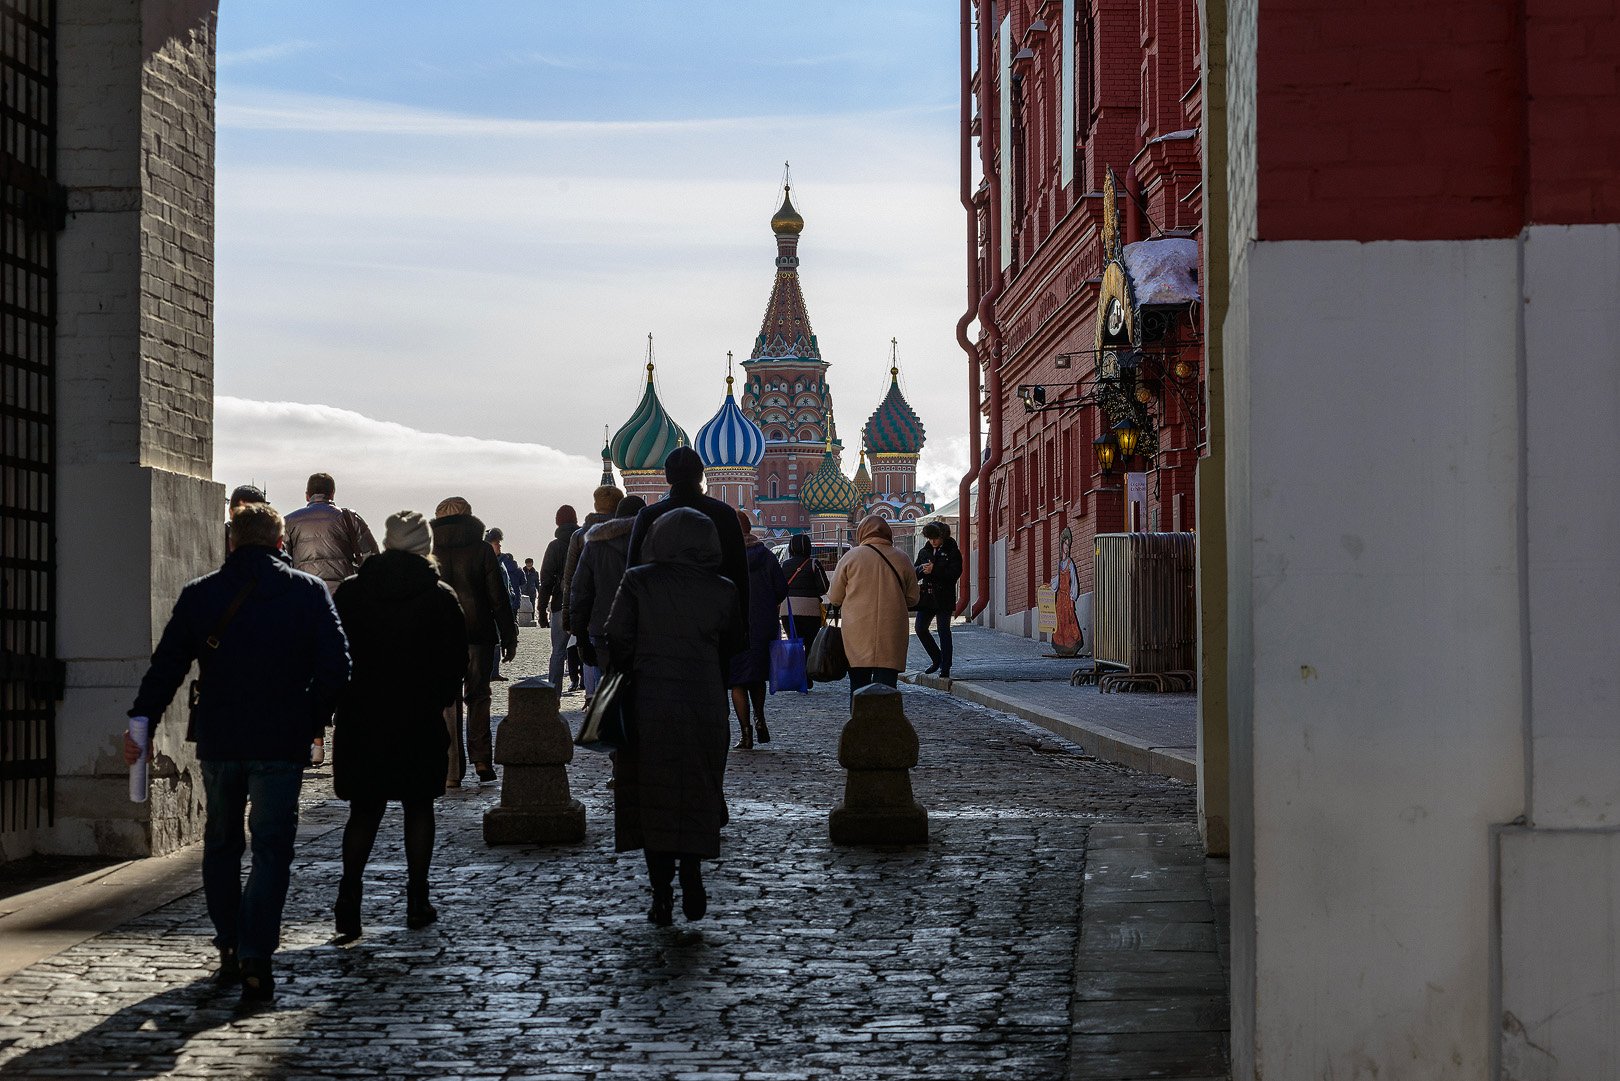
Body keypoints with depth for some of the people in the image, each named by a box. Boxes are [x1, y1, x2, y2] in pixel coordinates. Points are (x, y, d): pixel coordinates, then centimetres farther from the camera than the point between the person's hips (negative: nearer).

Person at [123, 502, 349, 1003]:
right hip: (281, 743, -2)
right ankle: (256, 960, -12)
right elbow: (335, 664, -5)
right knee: (271, 849, 0)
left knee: (221, 843, 18)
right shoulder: (308, 591, -1)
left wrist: (142, 721, 1)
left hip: (217, 740, 2)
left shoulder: (199, 594, 3)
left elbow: (167, 665, -1)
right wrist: (315, 718, 6)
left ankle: (230, 949, 22)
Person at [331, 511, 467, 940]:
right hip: (420, 719, -1)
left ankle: (349, 896, -8)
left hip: (361, 718, 1)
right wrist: (444, 697, 14)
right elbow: (456, 657, -2)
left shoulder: (350, 591, -1)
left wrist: (341, 699, 10)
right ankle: (417, 900, 14)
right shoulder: (440, 597, -5)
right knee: (418, 807, 11)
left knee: (364, 809, 7)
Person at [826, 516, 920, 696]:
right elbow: (912, 599, 12)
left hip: (857, 634, -1)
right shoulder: (902, 560, 5)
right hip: (891, 636, 1)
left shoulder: (852, 556, -1)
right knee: (886, 683, -2)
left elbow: (834, 598, 3)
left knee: (858, 683, 8)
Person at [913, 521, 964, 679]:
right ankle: (937, 659, 21)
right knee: (920, 629, 1)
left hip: (944, 599, -5)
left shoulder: (952, 552, -3)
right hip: (926, 597, 5)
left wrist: (934, 570, -20)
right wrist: (921, 569, -12)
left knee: (944, 631, -4)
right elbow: (915, 573, 12)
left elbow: (955, 573, -13)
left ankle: (945, 668, 2)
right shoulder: (924, 552, 12)